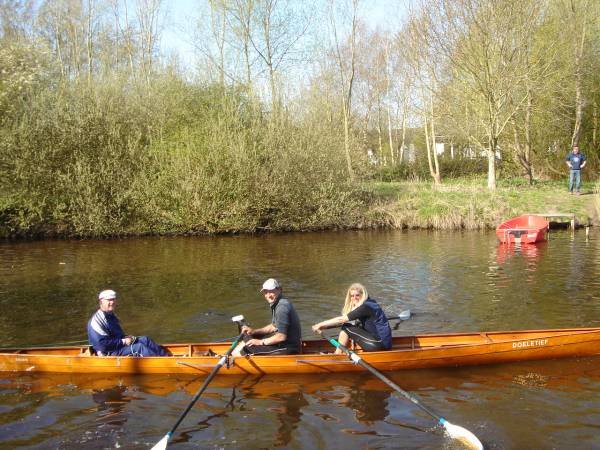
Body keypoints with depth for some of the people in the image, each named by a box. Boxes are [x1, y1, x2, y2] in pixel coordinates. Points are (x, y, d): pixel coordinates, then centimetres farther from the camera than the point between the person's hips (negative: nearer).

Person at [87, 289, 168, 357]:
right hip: (109, 353, -10)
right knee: (139, 347, -20)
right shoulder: (97, 320, -19)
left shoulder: (111, 315, 14)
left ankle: (166, 356, -4)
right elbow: (103, 343, -25)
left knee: (144, 339, -1)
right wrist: (123, 342, -20)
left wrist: (126, 337, 4)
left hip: (119, 344, 10)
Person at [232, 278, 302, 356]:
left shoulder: (282, 307, -24)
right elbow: (274, 326, 18)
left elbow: (282, 337, -26)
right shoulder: (276, 304, 9)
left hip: (288, 348, -11)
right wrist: (253, 331, 8)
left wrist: (261, 342, -16)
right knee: (248, 337, 19)